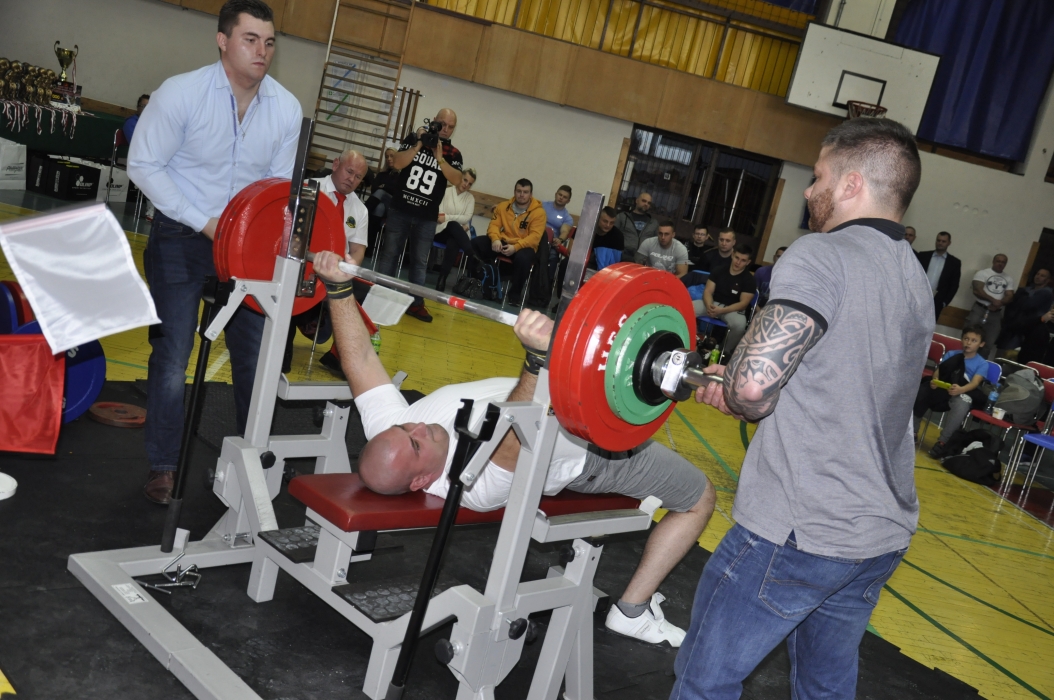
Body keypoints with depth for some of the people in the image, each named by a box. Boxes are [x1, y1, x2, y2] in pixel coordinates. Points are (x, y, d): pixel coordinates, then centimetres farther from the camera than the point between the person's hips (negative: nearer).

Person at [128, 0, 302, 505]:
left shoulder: (286, 108, -5)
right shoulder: (181, 93, -15)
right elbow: (144, 166, -11)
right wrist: (204, 222, -17)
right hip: (182, 237, -3)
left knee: (255, 354, 6)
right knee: (172, 356, -1)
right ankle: (163, 465, 16)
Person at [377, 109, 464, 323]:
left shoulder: (453, 154, 2)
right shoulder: (414, 139, 1)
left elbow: (456, 180, -13)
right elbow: (397, 163, -10)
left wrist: (439, 157, -21)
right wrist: (418, 145, -18)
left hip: (427, 217, 1)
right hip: (400, 209, -1)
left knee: (419, 261, 6)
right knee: (389, 254, 5)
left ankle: (415, 303, 12)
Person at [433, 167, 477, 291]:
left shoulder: (470, 198, 15)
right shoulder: (446, 191, 6)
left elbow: (467, 218, 1)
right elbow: (439, 215, -4)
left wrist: (447, 217, -11)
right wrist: (460, 225, -14)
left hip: (457, 234, 1)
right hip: (442, 230, -1)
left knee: (453, 243, -38)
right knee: (453, 225, -39)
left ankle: (441, 282, -46)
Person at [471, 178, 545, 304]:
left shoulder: (539, 212, -7)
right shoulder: (503, 206, 8)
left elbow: (535, 237, -16)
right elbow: (494, 224, 3)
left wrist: (515, 247, -29)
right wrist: (495, 239, -21)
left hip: (524, 246, -4)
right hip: (502, 242, 4)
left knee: (523, 258, -40)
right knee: (475, 243, -16)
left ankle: (514, 294, -20)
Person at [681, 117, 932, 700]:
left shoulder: (821, 255, -15)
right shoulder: (915, 279, 13)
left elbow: (754, 383, -26)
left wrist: (732, 394, -4)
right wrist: (740, 387, 13)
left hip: (798, 531, -8)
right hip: (884, 530, 9)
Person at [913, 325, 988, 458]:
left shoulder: (982, 364, 6)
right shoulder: (952, 355, 16)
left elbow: (975, 382, -12)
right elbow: (938, 371, 4)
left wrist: (960, 389, -35)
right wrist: (934, 380, -22)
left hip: (963, 393, -3)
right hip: (941, 388, 3)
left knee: (962, 402, -39)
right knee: (920, 392, -27)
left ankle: (943, 441, -31)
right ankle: (913, 432, -15)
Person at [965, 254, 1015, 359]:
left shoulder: (1009, 279, 13)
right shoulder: (982, 273, 1)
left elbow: (1009, 296, 5)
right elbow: (977, 290, -11)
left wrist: (999, 304, -15)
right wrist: (993, 300, -18)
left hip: (996, 314, 4)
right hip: (979, 310, -4)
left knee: (989, 344, 4)